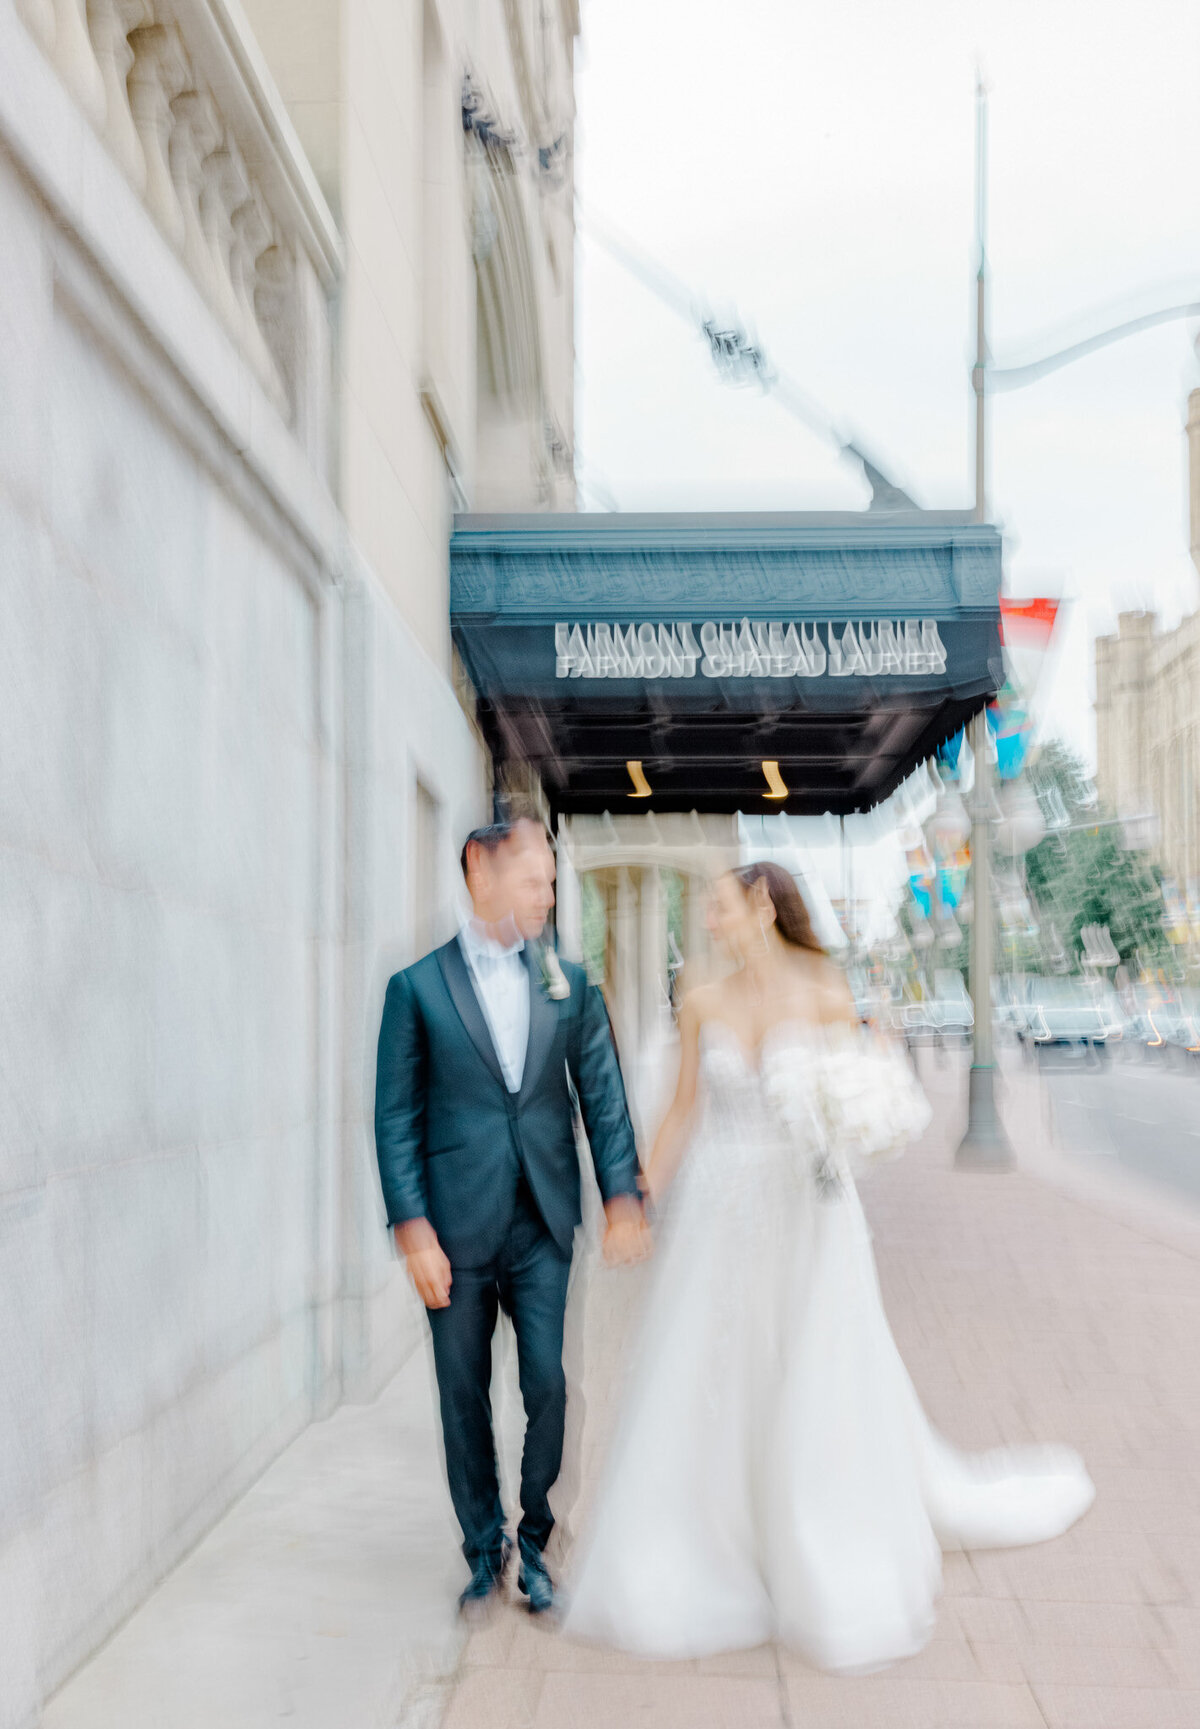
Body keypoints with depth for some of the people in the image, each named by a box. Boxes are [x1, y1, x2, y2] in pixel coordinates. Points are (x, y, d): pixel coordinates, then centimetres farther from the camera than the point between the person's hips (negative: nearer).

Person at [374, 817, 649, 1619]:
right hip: (457, 1228, -1)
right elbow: (396, 1118, -3)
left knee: (548, 1386, 2)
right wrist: (413, 1229, -9)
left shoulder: (570, 983, 5)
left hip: (543, 1227, 1)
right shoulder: (418, 987, -2)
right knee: (465, 1397, 10)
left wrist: (623, 1196, -5)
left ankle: (535, 1543, 24)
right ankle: (485, 1548, 30)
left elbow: (603, 1095, 5)